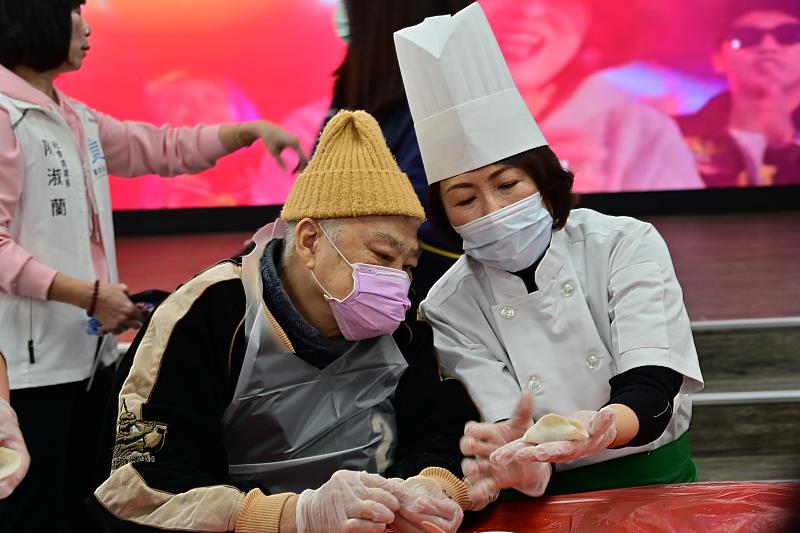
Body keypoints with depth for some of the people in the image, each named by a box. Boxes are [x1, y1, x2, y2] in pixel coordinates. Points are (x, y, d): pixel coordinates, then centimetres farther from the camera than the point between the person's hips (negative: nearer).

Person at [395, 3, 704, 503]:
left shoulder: (627, 245, -3)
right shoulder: (449, 308, -2)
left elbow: (651, 393, -12)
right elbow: (503, 430, -10)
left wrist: (601, 428, -34)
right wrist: (523, 464, -32)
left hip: (657, 483, -1)